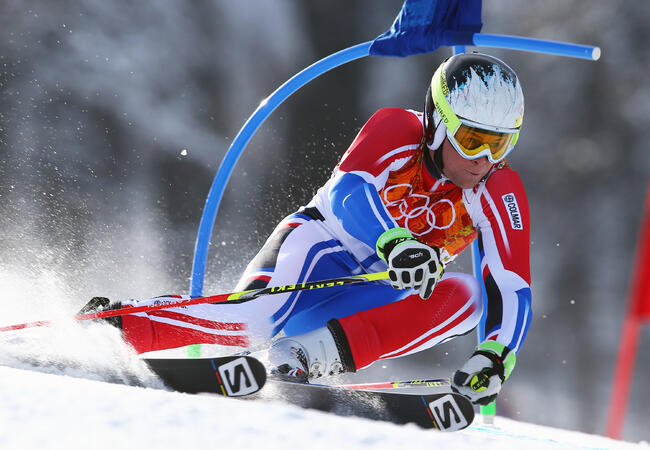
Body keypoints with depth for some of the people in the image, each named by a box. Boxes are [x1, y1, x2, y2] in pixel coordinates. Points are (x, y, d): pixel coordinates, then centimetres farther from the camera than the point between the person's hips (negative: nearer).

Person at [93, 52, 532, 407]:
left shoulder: (500, 194, -8)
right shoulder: (395, 130, -16)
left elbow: (513, 291, -13)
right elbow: (348, 191, -33)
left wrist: (494, 357, -32)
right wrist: (394, 244, -52)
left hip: (367, 302, 4)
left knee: (466, 296, -24)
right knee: (255, 319, -35)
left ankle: (311, 353, -33)